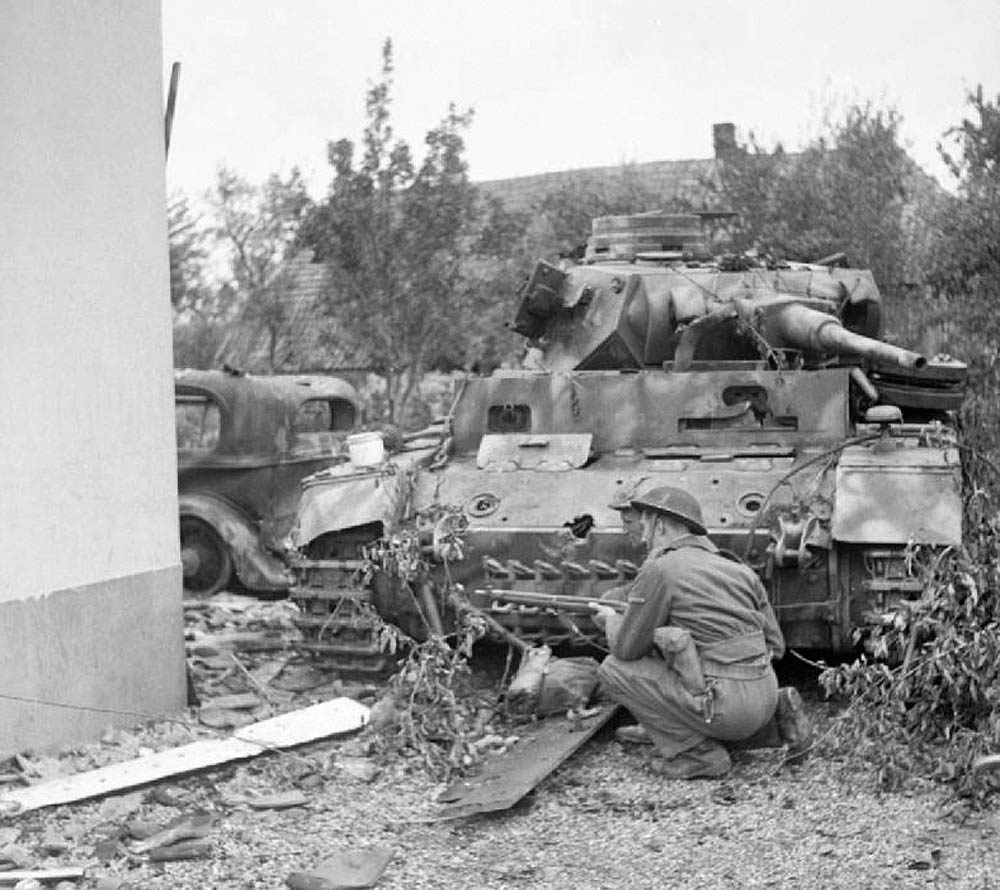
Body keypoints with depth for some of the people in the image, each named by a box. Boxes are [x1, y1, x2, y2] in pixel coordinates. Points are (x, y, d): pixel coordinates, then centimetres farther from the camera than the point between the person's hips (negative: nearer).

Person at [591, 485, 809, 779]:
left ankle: (698, 752, 0)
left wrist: (611, 620, 20)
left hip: (727, 708, -8)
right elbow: (776, 645, 15)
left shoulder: (659, 570, -8)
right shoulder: (738, 569, 14)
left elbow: (627, 649, -2)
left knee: (614, 669, 3)